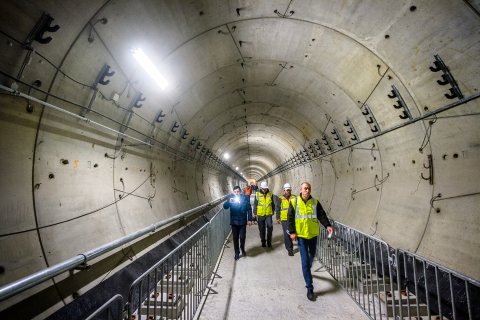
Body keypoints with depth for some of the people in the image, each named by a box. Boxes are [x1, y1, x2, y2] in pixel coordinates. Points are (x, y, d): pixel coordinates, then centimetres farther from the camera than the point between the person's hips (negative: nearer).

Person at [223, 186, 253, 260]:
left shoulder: (245, 198, -5)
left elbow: (249, 209, 0)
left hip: (242, 221, -1)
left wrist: (249, 219, -4)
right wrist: (229, 202, -34)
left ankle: (242, 249, 31)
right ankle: (237, 253, 22)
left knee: (242, 237, 3)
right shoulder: (231, 198, -4)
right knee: (235, 238, 7)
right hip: (234, 221, 1)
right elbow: (225, 207, -14)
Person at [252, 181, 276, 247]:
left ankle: (269, 242, 14)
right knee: (262, 229, 10)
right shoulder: (257, 194, -3)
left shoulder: (270, 194, 2)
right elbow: (255, 204, 1)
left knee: (270, 228, -2)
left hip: (269, 214, 1)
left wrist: (273, 211, 11)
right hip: (260, 215, 0)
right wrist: (254, 213, 1)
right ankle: (263, 242, 25)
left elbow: (273, 204, 10)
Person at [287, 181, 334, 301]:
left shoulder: (315, 202, -1)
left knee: (311, 255, 21)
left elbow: (322, 215, -2)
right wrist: (292, 232, -9)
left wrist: (327, 225, -18)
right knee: (305, 260, -4)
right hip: (301, 235, -3)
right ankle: (309, 288, 4)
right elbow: (290, 218, -4)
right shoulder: (294, 202, -7)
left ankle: (307, 271, 52)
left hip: (313, 234, 3)